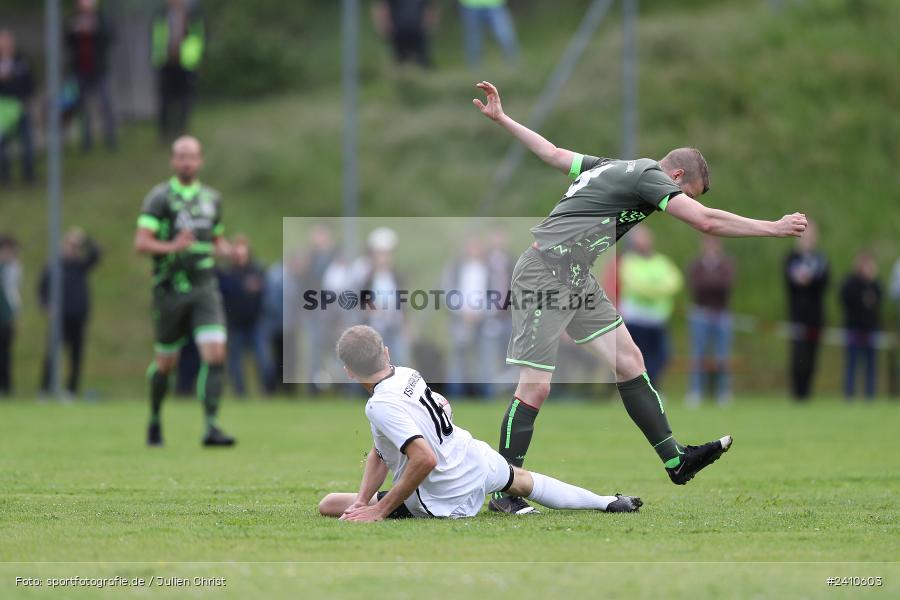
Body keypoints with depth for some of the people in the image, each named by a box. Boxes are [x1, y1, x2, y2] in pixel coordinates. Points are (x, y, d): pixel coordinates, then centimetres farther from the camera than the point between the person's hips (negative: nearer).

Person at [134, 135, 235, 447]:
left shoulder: (212, 198, 13)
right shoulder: (160, 197, -3)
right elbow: (141, 242, -11)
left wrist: (232, 251, 4)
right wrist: (171, 246, -28)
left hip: (204, 289, 3)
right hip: (170, 290, -3)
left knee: (216, 354, -15)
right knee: (166, 363, 8)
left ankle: (211, 427, -17)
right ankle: (155, 419, 33)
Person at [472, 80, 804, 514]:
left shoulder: (612, 168, 16)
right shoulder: (649, 177, -12)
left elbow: (552, 153, 22)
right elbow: (707, 221, -17)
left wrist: (501, 118, 32)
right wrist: (775, 228, -9)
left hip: (576, 280, 10)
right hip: (544, 277, -10)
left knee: (628, 360, 5)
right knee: (536, 387, -11)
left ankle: (674, 459, 5)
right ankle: (503, 492, -6)